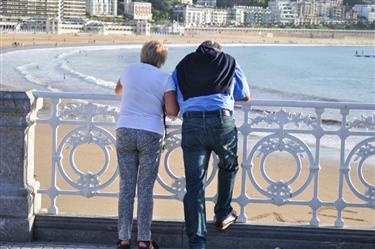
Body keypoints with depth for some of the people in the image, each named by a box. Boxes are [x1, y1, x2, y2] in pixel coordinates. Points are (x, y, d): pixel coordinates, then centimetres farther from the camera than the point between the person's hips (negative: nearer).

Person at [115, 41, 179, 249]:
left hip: (125, 130, 2)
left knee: (127, 186, 7)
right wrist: (168, 101, 10)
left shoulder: (130, 70, 9)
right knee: (146, 188, 3)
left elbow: (118, 90, 30)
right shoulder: (165, 79, -1)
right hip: (151, 133, -2)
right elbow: (172, 111, -11)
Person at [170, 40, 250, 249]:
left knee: (194, 185, 3)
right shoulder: (229, 61, 21)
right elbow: (246, 96, 28)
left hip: (191, 124, 1)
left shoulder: (183, 66, 23)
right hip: (222, 120, -1)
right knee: (229, 167, 29)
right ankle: (223, 214, 39)